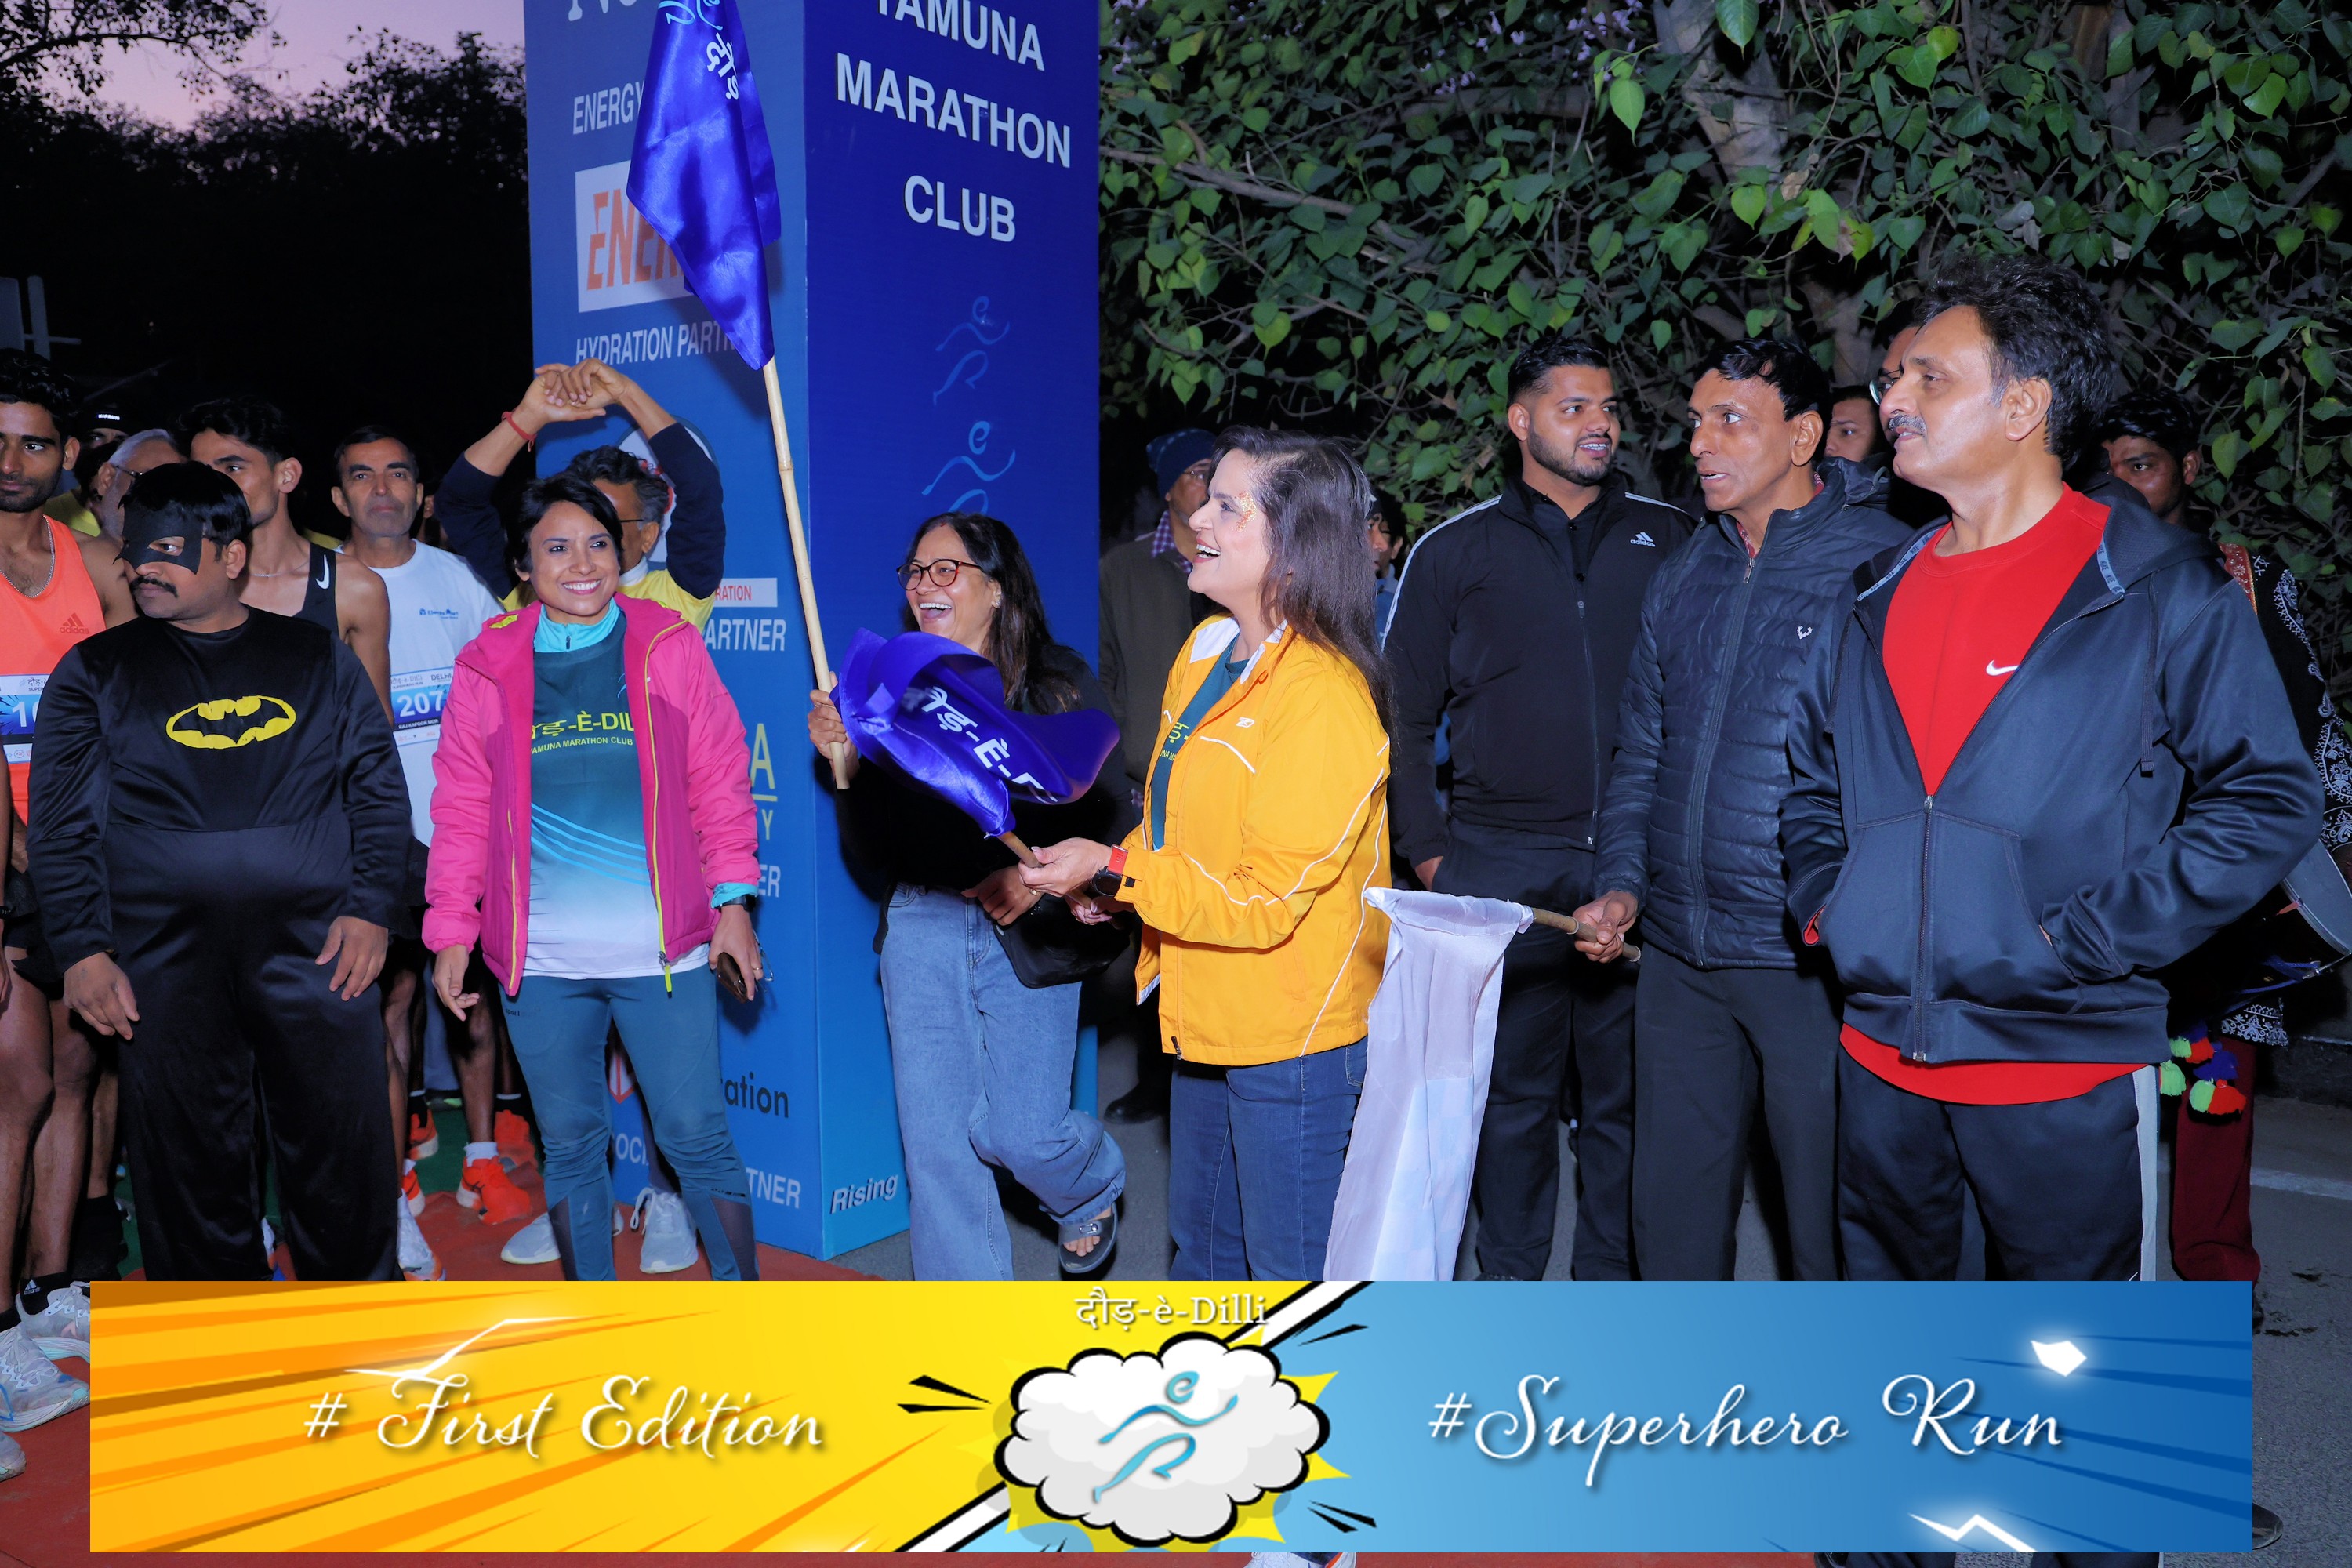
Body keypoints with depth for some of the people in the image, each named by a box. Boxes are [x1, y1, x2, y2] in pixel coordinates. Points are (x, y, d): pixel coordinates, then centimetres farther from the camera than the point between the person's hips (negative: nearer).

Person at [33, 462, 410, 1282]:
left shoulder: (317, 655, 10)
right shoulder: (95, 671, 9)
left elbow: (380, 789, 8)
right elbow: (61, 824, 6)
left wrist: (369, 909, -3)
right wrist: (82, 950, -3)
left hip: (316, 945, 0)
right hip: (164, 961, 1)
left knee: (343, 1161, 4)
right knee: (190, 1169, 7)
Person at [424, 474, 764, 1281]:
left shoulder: (670, 647, 4)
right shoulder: (487, 667, 7)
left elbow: (720, 781, 5)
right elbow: (462, 809, 10)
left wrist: (734, 898, -1)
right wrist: (451, 932, 6)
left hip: (664, 947, -2)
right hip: (541, 958, 2)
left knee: (696, 1134, 1)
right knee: (570, 1144, 11)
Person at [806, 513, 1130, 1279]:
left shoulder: (1058, 683, -3)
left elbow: (1107, 809, -3)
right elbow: (874, 847, 5)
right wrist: (844, 761, -11)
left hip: (1026, 929, -3)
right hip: (922, 926, 3)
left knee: (1022, 1132, -3)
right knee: (935, 1134, 3)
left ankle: (1093, 1189, 36)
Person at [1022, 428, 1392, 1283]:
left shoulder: (1323, 700, -24)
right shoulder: (1206, 650, 4)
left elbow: (1265, 901, -24)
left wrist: (1115, 870, -22)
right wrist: (1112, 880, 2)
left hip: (1292, 1033, -9)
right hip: (1207, 1019, 9)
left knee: (1289, 1264, 8)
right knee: (1200, 1241, 25)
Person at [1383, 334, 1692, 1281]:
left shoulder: (1667, 539, 10)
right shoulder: (1455, 552, 7)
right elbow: (1404, 717, 8)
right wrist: (1430, 854, 0)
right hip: (1503, 870, -1)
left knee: (1626, 1095, 9)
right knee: (1512, 1096, 8)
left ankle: (1613, 1276, 24)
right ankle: (1510, 1279, 23)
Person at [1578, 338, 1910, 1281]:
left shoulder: (1884, 565, -8)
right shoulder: (1684, 578, 12)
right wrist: (1622, 884, 5)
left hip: (1815, 957, -6)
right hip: (1679, 953, 6)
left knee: (1832, 1213, 6)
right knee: (1670, 1205, 15)